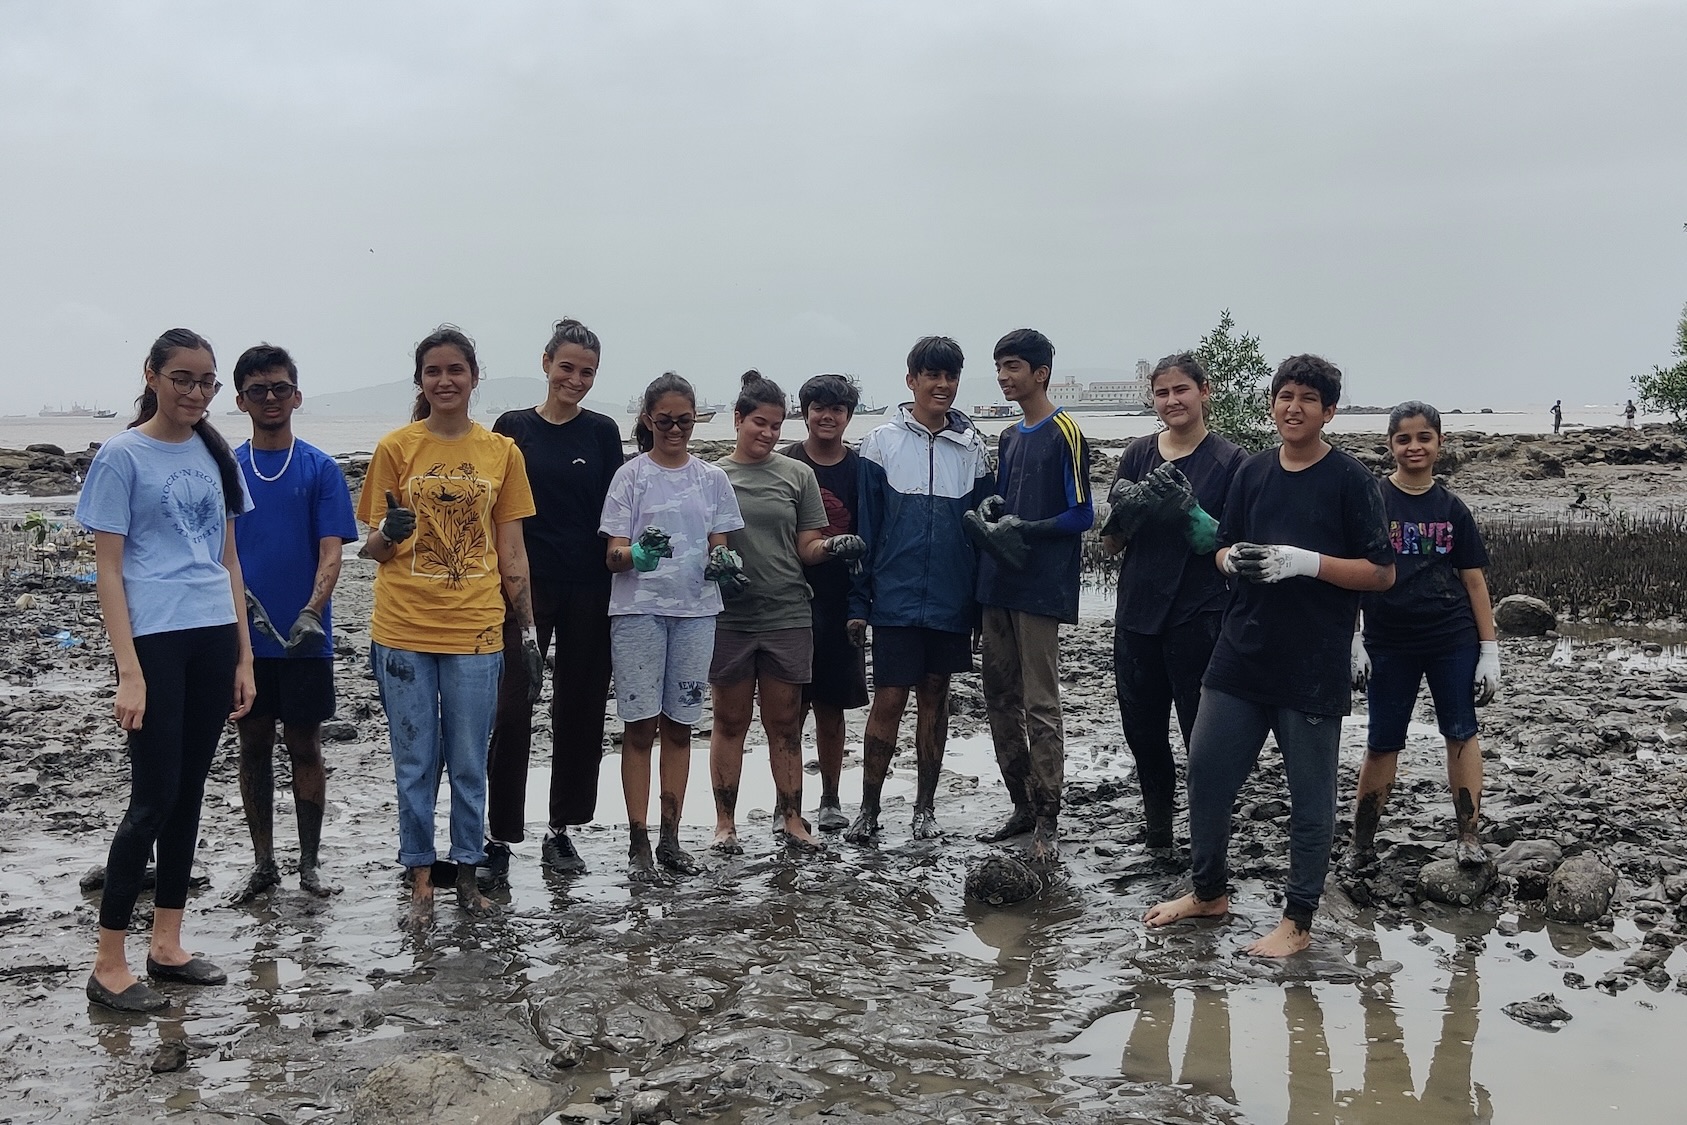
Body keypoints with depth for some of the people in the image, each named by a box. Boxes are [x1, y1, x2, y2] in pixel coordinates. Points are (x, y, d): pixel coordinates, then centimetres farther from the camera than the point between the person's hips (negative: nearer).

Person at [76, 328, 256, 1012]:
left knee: (188, 793, 10)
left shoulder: (214, 455, 13)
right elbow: (108, 569, -7)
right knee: (155, 798, -6)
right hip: (156, 641, -6)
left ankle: (166, 946, 20)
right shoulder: (123, 456, -4)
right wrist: (128, 670, -14)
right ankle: (108, 965, 3)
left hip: (214, 639, 6)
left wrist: (243, 655, 13)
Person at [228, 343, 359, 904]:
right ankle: (263, 863, 21)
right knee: (254, 746, 10)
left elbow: (330, 551, -7)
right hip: (243, 637, 2)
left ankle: (310, 862, 17)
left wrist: (311, 613, -23)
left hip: (305, 639, -2)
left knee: (305, 747, 6)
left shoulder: (321, 469, -1)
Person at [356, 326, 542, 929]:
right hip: (405, 630, 0)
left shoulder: (502, 452, 5)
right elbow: (372, 548, 5)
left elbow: (512, 551, 8)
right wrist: (389, 533, -18)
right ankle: (421, 881, 18)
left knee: (469, 765, 7)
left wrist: (529, 631, 6)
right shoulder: (396, 448, 1)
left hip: (475, 632, 1)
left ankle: (467, 874, 22)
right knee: (415, 764, 7)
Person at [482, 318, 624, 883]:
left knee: (580, 710, 8)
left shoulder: (602, 432, 7)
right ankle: (500, 838, 2)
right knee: (510, 713, -6)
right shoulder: (512, 428, 3)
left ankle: (561, 831, 21)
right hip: (525, 587, -2)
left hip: (587, 591, 2)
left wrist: (618, 572, 0)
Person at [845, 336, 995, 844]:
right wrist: (858, 601, -3)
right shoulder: (883, 442, -1)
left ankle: (925, 807, 21)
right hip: (895, 598, -2)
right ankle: (868, 809, 9)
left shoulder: (973, 448, 5)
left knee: (935, 697, 11)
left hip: (951, 601, 3)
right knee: (889, 700, -2)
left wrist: (984, 601, 6)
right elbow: (865, 526, -1)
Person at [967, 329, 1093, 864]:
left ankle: (1048, 821, 0)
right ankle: (1023, 805, 21)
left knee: (1040, 705, -6)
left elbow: (1082, 515, -9)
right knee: (1000, 697, 10)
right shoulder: (1008, 437, 17)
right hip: (998, 584, 8)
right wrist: (988, 513, 2)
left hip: (1041, 589, -8)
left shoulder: (1065, 434, -7)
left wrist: (1026, 531, -19)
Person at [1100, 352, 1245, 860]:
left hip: (1199, 619, -4)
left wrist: (1189, 510, -23)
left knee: (1201, 732, 0)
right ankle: (1157, 823, 32)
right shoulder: (1137, 455, 7)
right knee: (1142, 728, 12)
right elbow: (1109, 543, 8)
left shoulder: (1228, 460, -4)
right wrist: (1126, 511, -13)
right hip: (1137, 614, 4)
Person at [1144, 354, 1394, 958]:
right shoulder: (1253, 472, 9)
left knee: (1310, 796, 5)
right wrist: (1234, 559, -8)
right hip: (1240, 654, 5)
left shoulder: (1350, 479, -5)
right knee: (1206, 771, 9)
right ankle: (1208, 891, 28)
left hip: (1313, 667, -5)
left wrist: (1304, 561, -19)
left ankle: (1298, 919, 18)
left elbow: (1381, 572, -8)